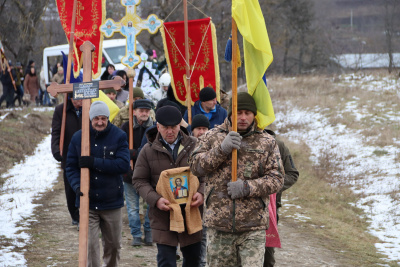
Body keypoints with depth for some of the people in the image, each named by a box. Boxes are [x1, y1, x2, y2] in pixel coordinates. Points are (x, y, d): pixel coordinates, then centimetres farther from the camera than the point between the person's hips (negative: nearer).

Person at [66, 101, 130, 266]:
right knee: (90, 246, -7)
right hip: (88, 203, 0)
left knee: (113, 245, 15)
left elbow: (124, 165, -16)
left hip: (112, 203, 0)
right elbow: (71, 167, 2)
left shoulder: (119, 136, -5)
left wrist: (95, 162, -23)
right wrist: (77, 185, -17)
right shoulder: (78, 137, -1)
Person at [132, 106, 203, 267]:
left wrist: (201, 193, -11)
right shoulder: (148, 150, 1)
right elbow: (139, 180, 2)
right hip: (163, 216, -2)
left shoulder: (194, 146, 3)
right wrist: (155, 199, -15)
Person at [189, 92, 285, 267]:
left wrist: (247, 187, -16)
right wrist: (221, 149, -17)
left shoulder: (267, 143, 5)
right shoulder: (212, 137, 7)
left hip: (253, 227, -1)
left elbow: (276, 178, -1)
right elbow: (195, 167, -4)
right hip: (218, 226, 1)